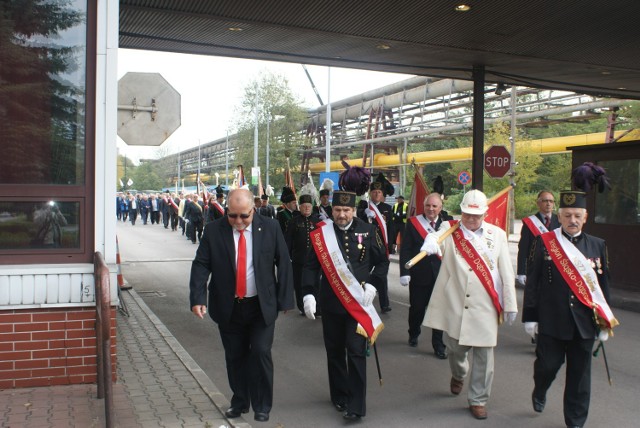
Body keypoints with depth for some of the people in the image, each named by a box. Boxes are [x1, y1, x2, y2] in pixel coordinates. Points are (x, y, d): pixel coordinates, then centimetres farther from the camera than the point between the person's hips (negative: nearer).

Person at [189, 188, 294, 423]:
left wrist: (285, 300, -4)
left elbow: (284, 263, -2)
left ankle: (262, 406, 15)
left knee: (261, 353, -5)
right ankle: (239, 402, 32)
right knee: (234, 356, 13)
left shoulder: (270, 228, -7)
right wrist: (198, 298, -19)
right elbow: (201, 265, -6)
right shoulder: (213, 230, -6)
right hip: (228, 307, 2)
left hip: (262, 306, -1)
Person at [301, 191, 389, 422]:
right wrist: (308, 294, -12)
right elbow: (310, 266, -1)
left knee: (356, 351, -5)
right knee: (334, 351, 13)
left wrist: (372, 285, -8)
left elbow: (383, 261, 5)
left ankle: (356, 405, 3)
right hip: (330, 303, 2)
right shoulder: (320, 234, -2)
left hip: (358, 302, -2)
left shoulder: (368, 231, -3)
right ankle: (339, 396, 31)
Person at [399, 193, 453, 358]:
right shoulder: (413, 222, -2)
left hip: (441, 275, 1)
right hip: (419, 275, -1)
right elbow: (405, 250, -5)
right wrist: (404, 272, -10)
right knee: (416, 308, 13)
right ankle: (413, 335, 39)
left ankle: (438, 345, 17)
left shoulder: (447, 223, 3)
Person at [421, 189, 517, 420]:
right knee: (456, 348, 13)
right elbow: (437, 239, -23)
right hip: (455, 306, 0)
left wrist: (510, 305, 3)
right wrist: (431, 241, -47)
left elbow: (506, 273, 4)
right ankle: (458, 375, 47)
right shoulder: (451, 231, 1)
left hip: (486, 307, 0)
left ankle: (478, 399, 22)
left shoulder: (497, 235, 4)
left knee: (484, 354, 3)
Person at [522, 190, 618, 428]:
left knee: (579, 374, 9)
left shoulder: (598, 246, 4)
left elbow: (603, 285, 8)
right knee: (547, 365, 5)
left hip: (584, 324, 2)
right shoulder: (544, 242, -3)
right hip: (551, 322, -2)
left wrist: (605, 322, 8)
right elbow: (532, 282, -2)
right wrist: (530, 317, -3)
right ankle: (539, 392, 38)